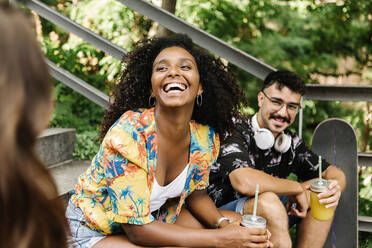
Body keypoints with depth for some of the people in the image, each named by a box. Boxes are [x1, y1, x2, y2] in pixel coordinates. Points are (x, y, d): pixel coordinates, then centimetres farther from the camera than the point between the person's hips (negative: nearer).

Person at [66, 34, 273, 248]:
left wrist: (223, 223, -16)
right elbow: (137, 229, -28)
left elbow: (196, 194, 5)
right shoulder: (128, 133, -30)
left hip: (152, 217, 6)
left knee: (237, 222, -2)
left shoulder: (206, 138, -12)